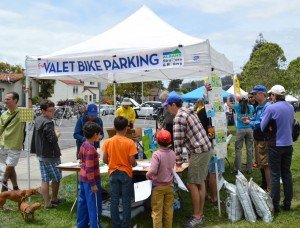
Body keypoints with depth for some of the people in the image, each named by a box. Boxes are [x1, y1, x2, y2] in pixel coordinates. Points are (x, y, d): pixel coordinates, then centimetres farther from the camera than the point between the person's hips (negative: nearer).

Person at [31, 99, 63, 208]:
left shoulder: (38, 120, 9)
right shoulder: (48, 123, -21)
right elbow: (53, 139, -25)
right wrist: (57, 134, -6)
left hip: (40, 154, 8)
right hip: (50, 155, -8)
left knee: (45, 179, 10)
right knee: (56, 178, 10)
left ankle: (47, 202, 15)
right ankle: (54, 199, 24)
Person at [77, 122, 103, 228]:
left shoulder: (84, 145, 3)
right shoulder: (91, 149, -24)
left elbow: (80, 156, 24)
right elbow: (89, 169, -25)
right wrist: (93, 184, -21)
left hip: (83, 178, 9)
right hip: (90, 180, -9)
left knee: (83, 202, 18)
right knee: (94, 205, 3)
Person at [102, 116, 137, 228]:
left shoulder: (108, 142, -5)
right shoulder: (129, 142, -13)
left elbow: (105, 160, -2)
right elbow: (132, 161, -13)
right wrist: (135, 164, 9)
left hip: (113, 173, 3)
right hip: (126, 173, -2)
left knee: (114, 200, 10)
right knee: (126, 200, 6)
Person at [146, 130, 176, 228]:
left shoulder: (156, 154, -21)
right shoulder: (172, 153, -3)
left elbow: (153, 170, -30)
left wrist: (147, 175, -11)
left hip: (158, 186, -5)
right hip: (169, 185, 5)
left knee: (157, 211, 6)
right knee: (168, 209, 16)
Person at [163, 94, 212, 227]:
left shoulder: (179, 117, -15)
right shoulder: (189, 111, 15)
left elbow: (178, 139, -16)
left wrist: (177, 156, -8)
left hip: (199, 152, -10)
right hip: (205, 148, 10)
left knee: (192, 184, -3)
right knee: (200, 182, 15)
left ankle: (197, 217, 5)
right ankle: (200, 214, 23)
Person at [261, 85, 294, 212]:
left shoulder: (271, 108, -16)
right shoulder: (290, 107, 5)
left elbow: (262, 127, -10)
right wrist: (275, 127, 4)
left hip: (276, 145, -6)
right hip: (288, 144, 6)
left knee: (275, 175, 2)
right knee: (287, 173, 12)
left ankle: (275, 205, 8)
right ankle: (287, 204, 18)